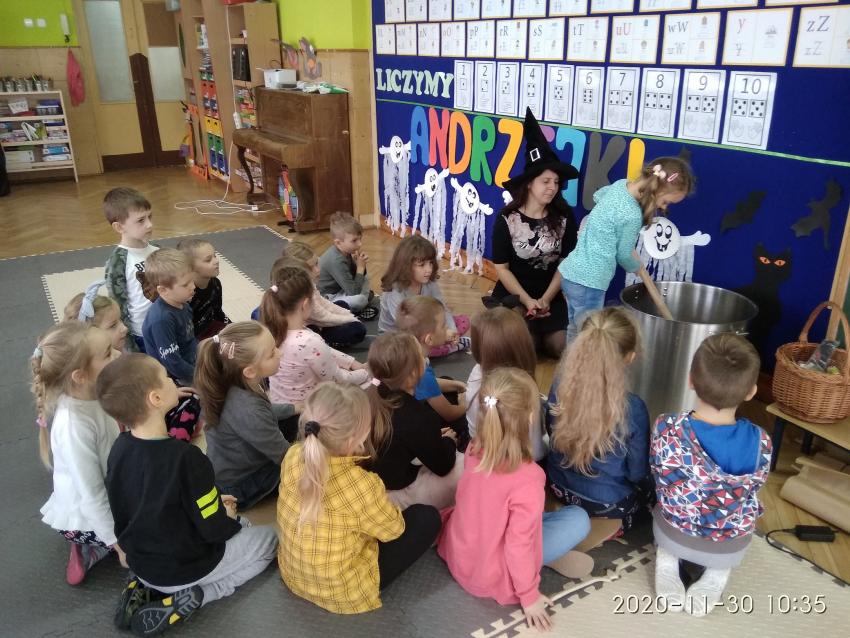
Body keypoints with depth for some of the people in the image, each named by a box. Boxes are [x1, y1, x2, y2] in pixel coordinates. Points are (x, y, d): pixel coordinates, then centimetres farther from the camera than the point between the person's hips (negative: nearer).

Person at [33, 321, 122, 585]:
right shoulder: (74, 425, -34)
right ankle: (93, 548, 8)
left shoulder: (92, 395, -12)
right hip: (85, 518, -7)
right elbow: (91, 496, -27)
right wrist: (120, 544, -20)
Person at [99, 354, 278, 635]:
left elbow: (154, 506, 6)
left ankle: (143, 583, 10)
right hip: (185, 567, -6)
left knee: (241, 526, 26)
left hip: (140, 562, 6)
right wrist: (230, 518, 2)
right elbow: (214, 530, -21)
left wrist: (212, 503, 9)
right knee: (269, 538, 13)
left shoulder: (120, 449, -8)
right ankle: (192, 597, -2)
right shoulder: (186, 458, -31)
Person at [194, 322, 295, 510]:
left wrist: (294, 408, 10)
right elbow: (286, 457, -25)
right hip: (236, 488, -8)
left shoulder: (236, 385, -15)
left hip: (227, 468, 8)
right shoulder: (249, 412, -39)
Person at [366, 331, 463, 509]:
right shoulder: (418, 417, -29)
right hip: (396, 495, -8)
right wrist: (448, 441, 5)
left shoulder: (369, 398, -8)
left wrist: (433, 436, 8)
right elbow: (443, 466, -14)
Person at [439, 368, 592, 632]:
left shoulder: (474, 449, -12)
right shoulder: (527, 478, -32)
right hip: (490, 577, -6)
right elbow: (519, 545, -24)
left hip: (456, 553, 6)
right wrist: (529, 596, -9)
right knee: (579, 519, -3)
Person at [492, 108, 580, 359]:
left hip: (551, 296, 3)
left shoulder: (564, 217, -5)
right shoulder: (507, 219, -12)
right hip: (513, 296, -2)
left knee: (561, 348, -7)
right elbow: (501, 268, -9)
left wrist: (546, 299, -13)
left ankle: (536, 336, 25)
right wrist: (527, 301, -15)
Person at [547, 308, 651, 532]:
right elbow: (637, 473, -16)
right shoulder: (633, 408, -31)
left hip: (560, 487, 5)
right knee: (650, 481, 28)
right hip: (608, 504, -4)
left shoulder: (560, 384, -19)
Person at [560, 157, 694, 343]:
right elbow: (623, 254, -5)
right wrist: (637, 268, 15)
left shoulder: (620, 184, 3)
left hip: (570, 272, 9)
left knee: (575, 331, 21)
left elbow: (597, 196, 27)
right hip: (588, 282, -9)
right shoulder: (632, 215, -21)